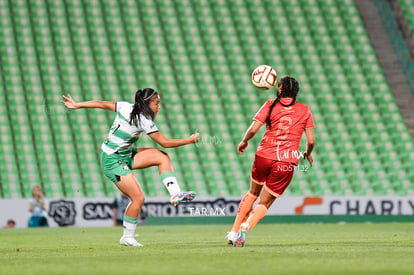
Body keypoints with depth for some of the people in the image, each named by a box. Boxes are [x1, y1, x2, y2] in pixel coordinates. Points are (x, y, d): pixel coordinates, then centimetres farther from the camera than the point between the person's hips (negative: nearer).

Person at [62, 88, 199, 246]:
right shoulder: (144, 121, -20)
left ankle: (175, 195, -6)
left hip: (126, 155, 9)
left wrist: (77, 105, 18)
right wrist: (191, 140, -7)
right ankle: (127, 238, 1)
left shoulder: (125, 107, 1)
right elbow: (165, 143, -16)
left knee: (162, 157, -1)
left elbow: (101, 104, 7)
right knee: (138, 198, -13)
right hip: (113, 161, -9)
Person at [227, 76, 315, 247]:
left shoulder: (270, 105, 4)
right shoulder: (304, 111, 7)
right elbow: (311, 141, 4)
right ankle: (247, 225, -25)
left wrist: (244, 142, 15)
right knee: (264, 203, 6)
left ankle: (234, 231, 21)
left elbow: (253, 129, -5)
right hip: (287, 162, -1)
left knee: (253, 192, 26)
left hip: (264, 156, 1)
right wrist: (308, 154, 25)